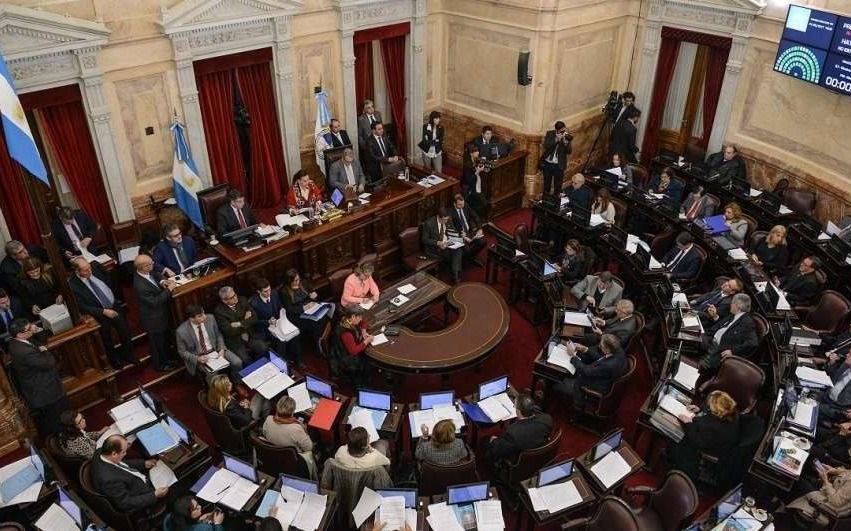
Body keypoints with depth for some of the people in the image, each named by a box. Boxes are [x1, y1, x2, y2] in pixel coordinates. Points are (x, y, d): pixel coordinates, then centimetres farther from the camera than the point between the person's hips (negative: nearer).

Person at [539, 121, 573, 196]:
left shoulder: (567, 137, -7)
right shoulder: (550, 134, -6)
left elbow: (569, 152, -12)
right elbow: (546, 146, -18)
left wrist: (566, 143, -30)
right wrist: (556, 139, -30)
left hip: (559, 165, -1)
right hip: (547, 164, 1)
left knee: (557, 186, 7)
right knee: (547, 184, 17)